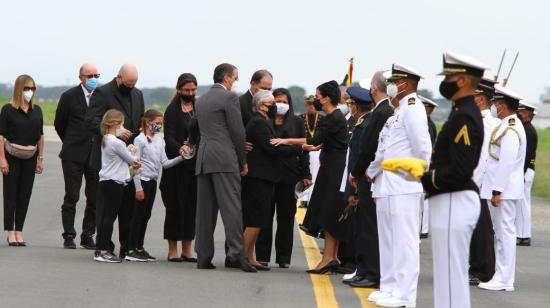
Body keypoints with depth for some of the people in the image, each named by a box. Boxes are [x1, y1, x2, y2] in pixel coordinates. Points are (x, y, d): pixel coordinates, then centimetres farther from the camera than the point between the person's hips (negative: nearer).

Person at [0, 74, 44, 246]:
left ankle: (19, 231, 9)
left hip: (30, 158, 4)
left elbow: (40, 136, 11)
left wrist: (41, 158, 8)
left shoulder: (37, 110, 7)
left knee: (25, 195, 3)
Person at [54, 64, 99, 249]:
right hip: (74, 155, -2)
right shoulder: (69, 96, -1)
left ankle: (88, 236, 10)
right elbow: (59, 124, 8)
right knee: (71, 197, 0)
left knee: (95, 198, 2)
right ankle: (69, 236, 5)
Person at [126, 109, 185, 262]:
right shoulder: (140, 140, -9)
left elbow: (165, 163, 9)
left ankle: (139, 248, 17)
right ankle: (131, 250, -2)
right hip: (143, 180, -7)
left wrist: (181, 158, -7)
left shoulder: (159, 140, 11)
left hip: (153, 181, 7)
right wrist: (138, 188, -16)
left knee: (146, 215, 10)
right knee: (138, 214, -5)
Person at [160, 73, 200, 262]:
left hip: (195, 165, 5)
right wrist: (180, 148, -32)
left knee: (192, 206, 4)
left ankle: (187, 249, 10)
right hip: (177, 166, -5)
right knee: (176, 206, -2)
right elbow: (169, 138, -13)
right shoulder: (172, 110, -3)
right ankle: (173, 250, 3)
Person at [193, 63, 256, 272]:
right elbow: (238, 131, -6)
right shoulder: (229, 97, -4)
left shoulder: (201, 100, 18)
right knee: (231, 206, -9)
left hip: (203, 159, 7)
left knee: (205, 210, 6)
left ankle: (203, 256, 6)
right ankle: (235, 254, -16)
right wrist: (242, 161, 3)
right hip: (225, 158, -7)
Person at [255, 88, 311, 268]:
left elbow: (303, 149, 7)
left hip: (288, 176, 1)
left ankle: (284, 257, 9)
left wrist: (305, 174, 1)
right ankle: (262, 256, 8)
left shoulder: (297, 123, 9)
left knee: (286, 217, 4)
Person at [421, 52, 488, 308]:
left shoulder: (464, 117, -17)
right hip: (451, 202, 11)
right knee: (453, 276, 16)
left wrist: (424, 179, -15)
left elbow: (459, 171, -24)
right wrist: (424, 173, 7)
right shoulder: (463, 113, 15)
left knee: (450, 276, -6)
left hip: (454, 204, -11)